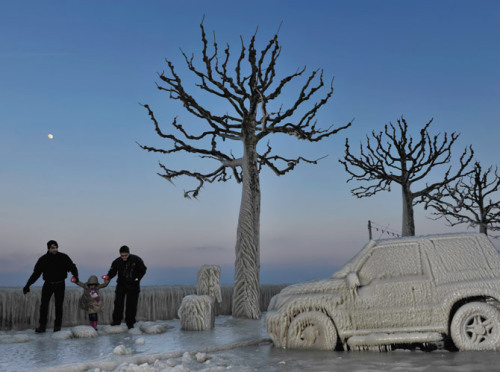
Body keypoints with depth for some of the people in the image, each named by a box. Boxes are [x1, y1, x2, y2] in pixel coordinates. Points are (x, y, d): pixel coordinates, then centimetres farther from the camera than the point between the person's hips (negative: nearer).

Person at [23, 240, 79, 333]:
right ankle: (42, 326, 1)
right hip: (48, 284, 1)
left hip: (60, 285, -1)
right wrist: (27, 285, -5)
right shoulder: (43, 259, -5)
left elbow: (72, 267, -4)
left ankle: (57, 326, 10)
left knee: (58, 305, 0)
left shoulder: (63, 257, -7)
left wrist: (75, 276, -24)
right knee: (44, 304, -7)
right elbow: (36, 273, -1)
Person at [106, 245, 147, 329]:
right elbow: (112, 271, 2)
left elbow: (143, 270, 1)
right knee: (118, 303, -13)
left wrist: (137, 278, -12)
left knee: (132, 305, 3)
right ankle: (117, 320, -1)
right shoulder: (117, 262, -5)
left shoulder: (136, 260, -8)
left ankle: (130, 323, 13)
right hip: (121, 285, 1)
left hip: (133, 286, -1)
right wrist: (108, 277, -20)